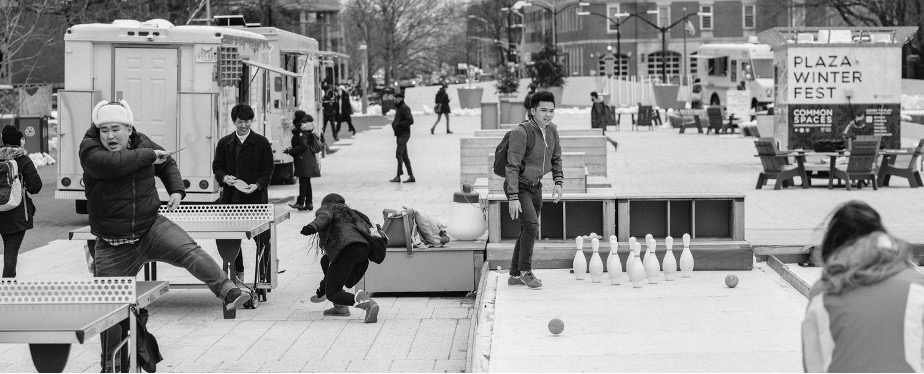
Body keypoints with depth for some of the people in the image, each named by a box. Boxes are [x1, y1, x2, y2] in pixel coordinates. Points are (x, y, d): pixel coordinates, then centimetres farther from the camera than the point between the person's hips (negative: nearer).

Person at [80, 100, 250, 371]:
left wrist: (177, 190, 5)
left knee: (190, 252, -28)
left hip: (152, 229, 2)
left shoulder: (142, 143, 3)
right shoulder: (90, 149, -10)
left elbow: (167, 163, 23)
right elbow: (113, 164, -32)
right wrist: (149, 155, -18)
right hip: (113, 246, -2)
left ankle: (230, 293, -41)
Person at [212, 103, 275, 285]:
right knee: (229, 240, 5)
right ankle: (237, 273, 17)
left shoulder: (261, 143, 2)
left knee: (261, 239, 0)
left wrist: (258, 185, -16)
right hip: (231, 198, 3)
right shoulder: (224, 143, 10)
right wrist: (224, 178, -9)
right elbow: (217, 167, 12)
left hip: (256, 197, -3)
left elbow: (267, 170, 1)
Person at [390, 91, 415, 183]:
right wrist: (394, 124, 10)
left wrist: (399, 124, -19)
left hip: (404, 134, -10)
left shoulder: (404, 108, -12)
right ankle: (411, 176, 10)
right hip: (400, 135, 10)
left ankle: (398, 176, -14)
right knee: (404, 156, 8)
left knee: (399, 154, -13)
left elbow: (410, 121, -22)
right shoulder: (398, 108, 18)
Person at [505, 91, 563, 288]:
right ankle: (525, 271, -7)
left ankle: (515, 275, 21)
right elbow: (512, 167, -24)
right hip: (518, 187, -7)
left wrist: (558, 183, 1)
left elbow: (556, 159, 14)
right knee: (531, 226, -21)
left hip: (535, 186, 8)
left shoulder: (552, 130, -1)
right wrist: (513, 198, -28)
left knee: (528, 231, 11)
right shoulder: (521, 133, -24)